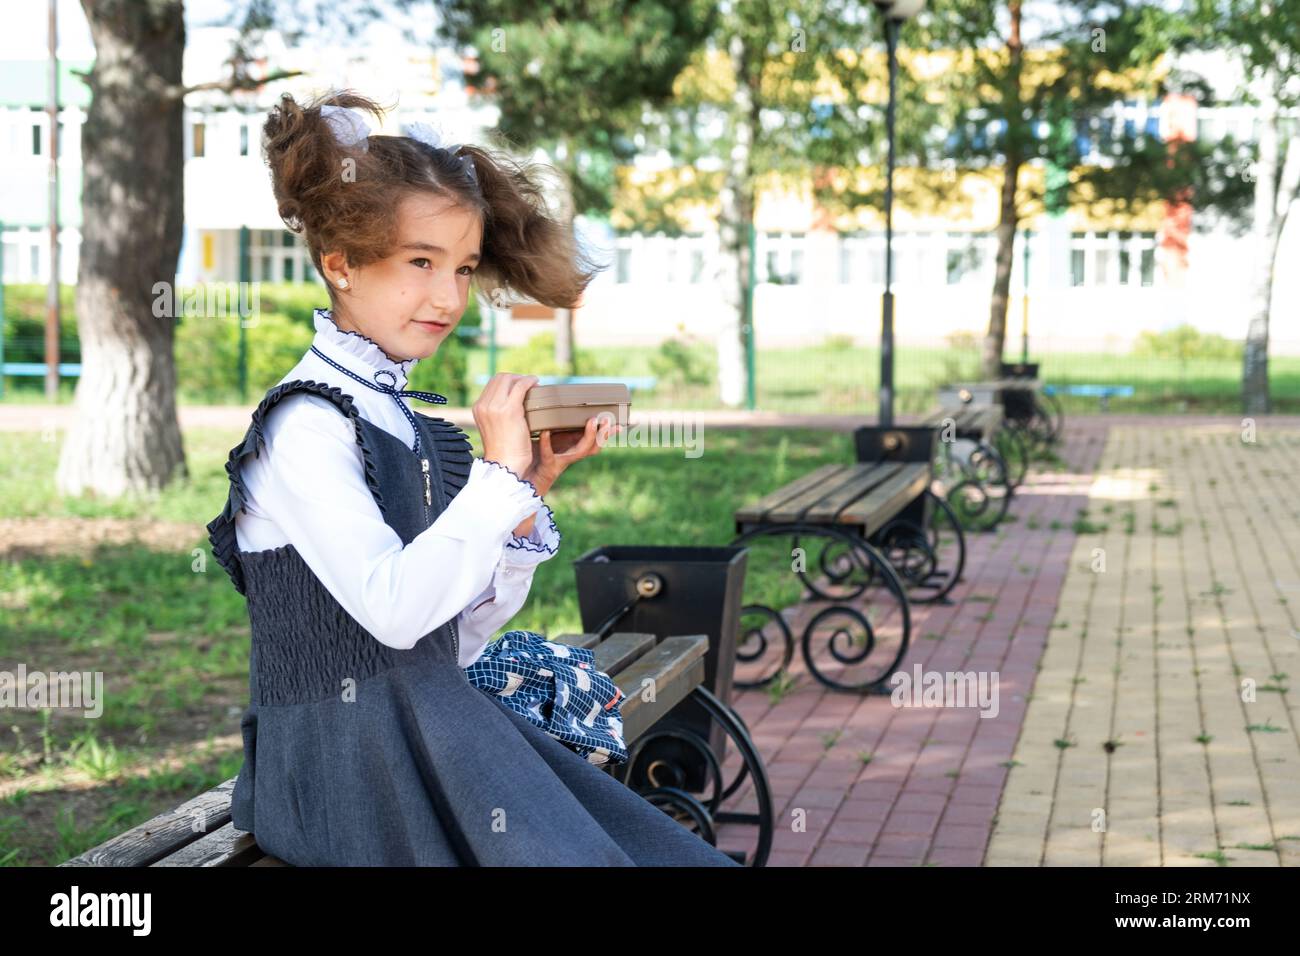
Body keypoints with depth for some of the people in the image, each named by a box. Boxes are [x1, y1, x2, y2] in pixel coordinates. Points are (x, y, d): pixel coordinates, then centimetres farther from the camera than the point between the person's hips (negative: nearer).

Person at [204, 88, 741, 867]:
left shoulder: (415, 425, 12)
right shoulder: (305, 427, -11)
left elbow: (460, 637, 12)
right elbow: (394, 612, -21)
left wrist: (532, 488, 3)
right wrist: (499, 473, -17)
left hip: (440, 728, 8)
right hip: (351, 765, -7)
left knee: (682, 854, -7)